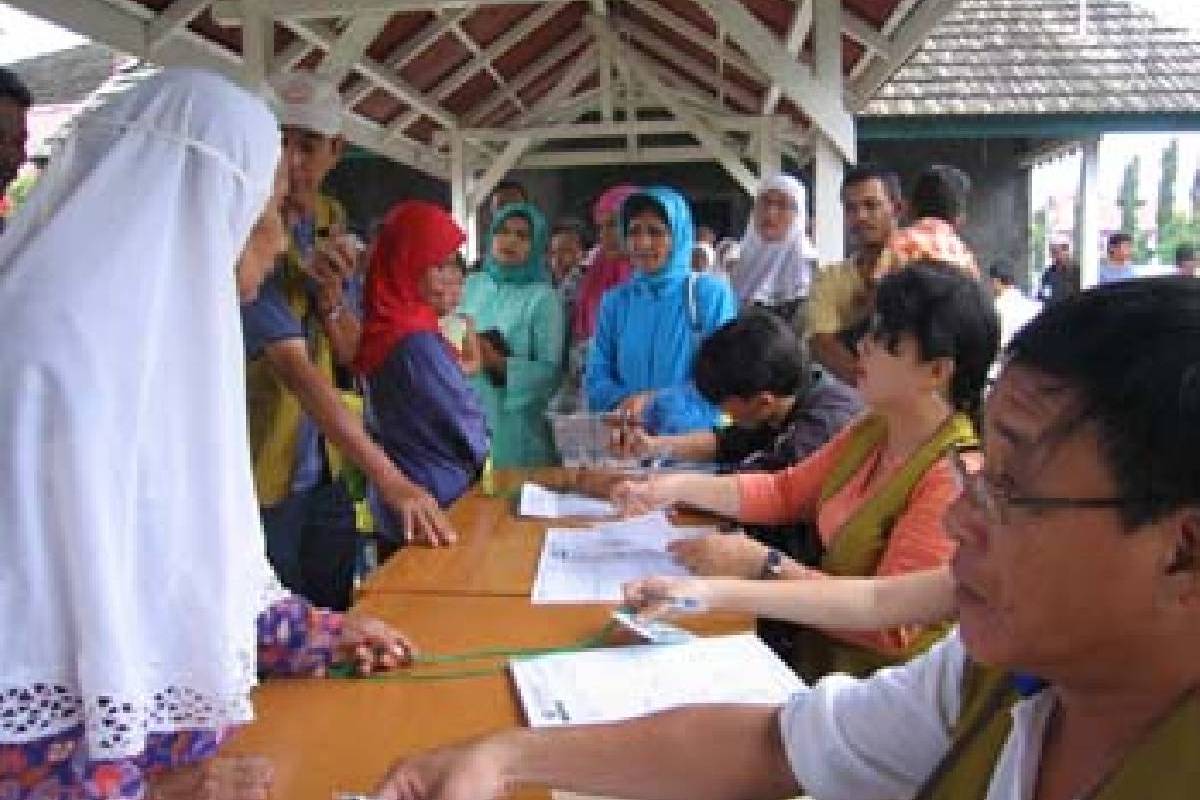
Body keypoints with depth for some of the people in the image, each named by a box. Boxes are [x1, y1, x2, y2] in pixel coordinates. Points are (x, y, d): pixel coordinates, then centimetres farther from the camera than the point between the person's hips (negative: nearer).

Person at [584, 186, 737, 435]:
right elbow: (596, 380, 8)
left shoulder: (711, 294, 0)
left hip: (696, 441, -2)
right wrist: (626, 402, -12)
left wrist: (656, 401, -16)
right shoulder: (615, 301, 10)